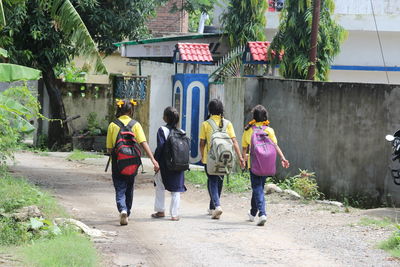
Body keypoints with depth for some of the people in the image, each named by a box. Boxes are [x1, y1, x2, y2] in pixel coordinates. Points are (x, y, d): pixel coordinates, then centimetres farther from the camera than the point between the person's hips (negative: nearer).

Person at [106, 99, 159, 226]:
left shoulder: (112, 125, -3)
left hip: (117, 162, -1)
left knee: (120, 190, 1)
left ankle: (123, 210, -24)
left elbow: (109, 148, -1)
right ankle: (127, 213, 31)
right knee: (129, 189, 19)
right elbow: (144, 143, -14)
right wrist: (153, 159, -18)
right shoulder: (135, 125, -4)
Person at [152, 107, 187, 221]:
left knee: (160, 187, 15)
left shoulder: (162, 130, -11)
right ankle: (175, 214, 4)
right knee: (176, 189, 7)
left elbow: (160, 147, -15)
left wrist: (155, 161, -8)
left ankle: (160, 210, 19)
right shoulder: (181, 132, 3)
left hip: (165, 164, -4)